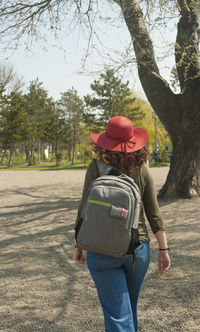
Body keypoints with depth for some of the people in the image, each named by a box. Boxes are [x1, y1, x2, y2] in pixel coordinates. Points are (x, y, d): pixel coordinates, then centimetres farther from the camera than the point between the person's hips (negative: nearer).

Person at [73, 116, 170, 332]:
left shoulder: (96, 168, -9)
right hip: (138, 249, 3)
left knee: (118, 314, 1)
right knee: (129, 304, 25)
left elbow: (85, 209, -7)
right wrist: (163, 249, 6)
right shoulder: (141, 170, -2)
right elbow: (153, 213, -1)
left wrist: (78, 245, 4)